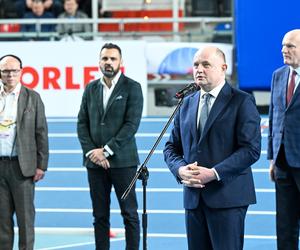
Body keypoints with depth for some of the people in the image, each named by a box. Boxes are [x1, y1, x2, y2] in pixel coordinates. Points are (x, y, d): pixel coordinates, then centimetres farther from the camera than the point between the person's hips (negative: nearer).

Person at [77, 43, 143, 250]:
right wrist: (91, 151, -5)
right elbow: (82, 123, 10)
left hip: (122, 160, -4)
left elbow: (132, 124, -10)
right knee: (100, 215, 5)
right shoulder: (91, 89, 12)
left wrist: (106, 150, -14)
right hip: (95, 161, 4)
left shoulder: (132, 88, -2)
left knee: (129, 213, -2)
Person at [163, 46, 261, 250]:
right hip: (193, 196, 6)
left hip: (227, 196, -6)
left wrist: (214, 173, -18)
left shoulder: (242, 102, -3)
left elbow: (251, 149, -11)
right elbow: (171, 147, 18)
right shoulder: (187, 104, 17)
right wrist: (180, 169, -4)